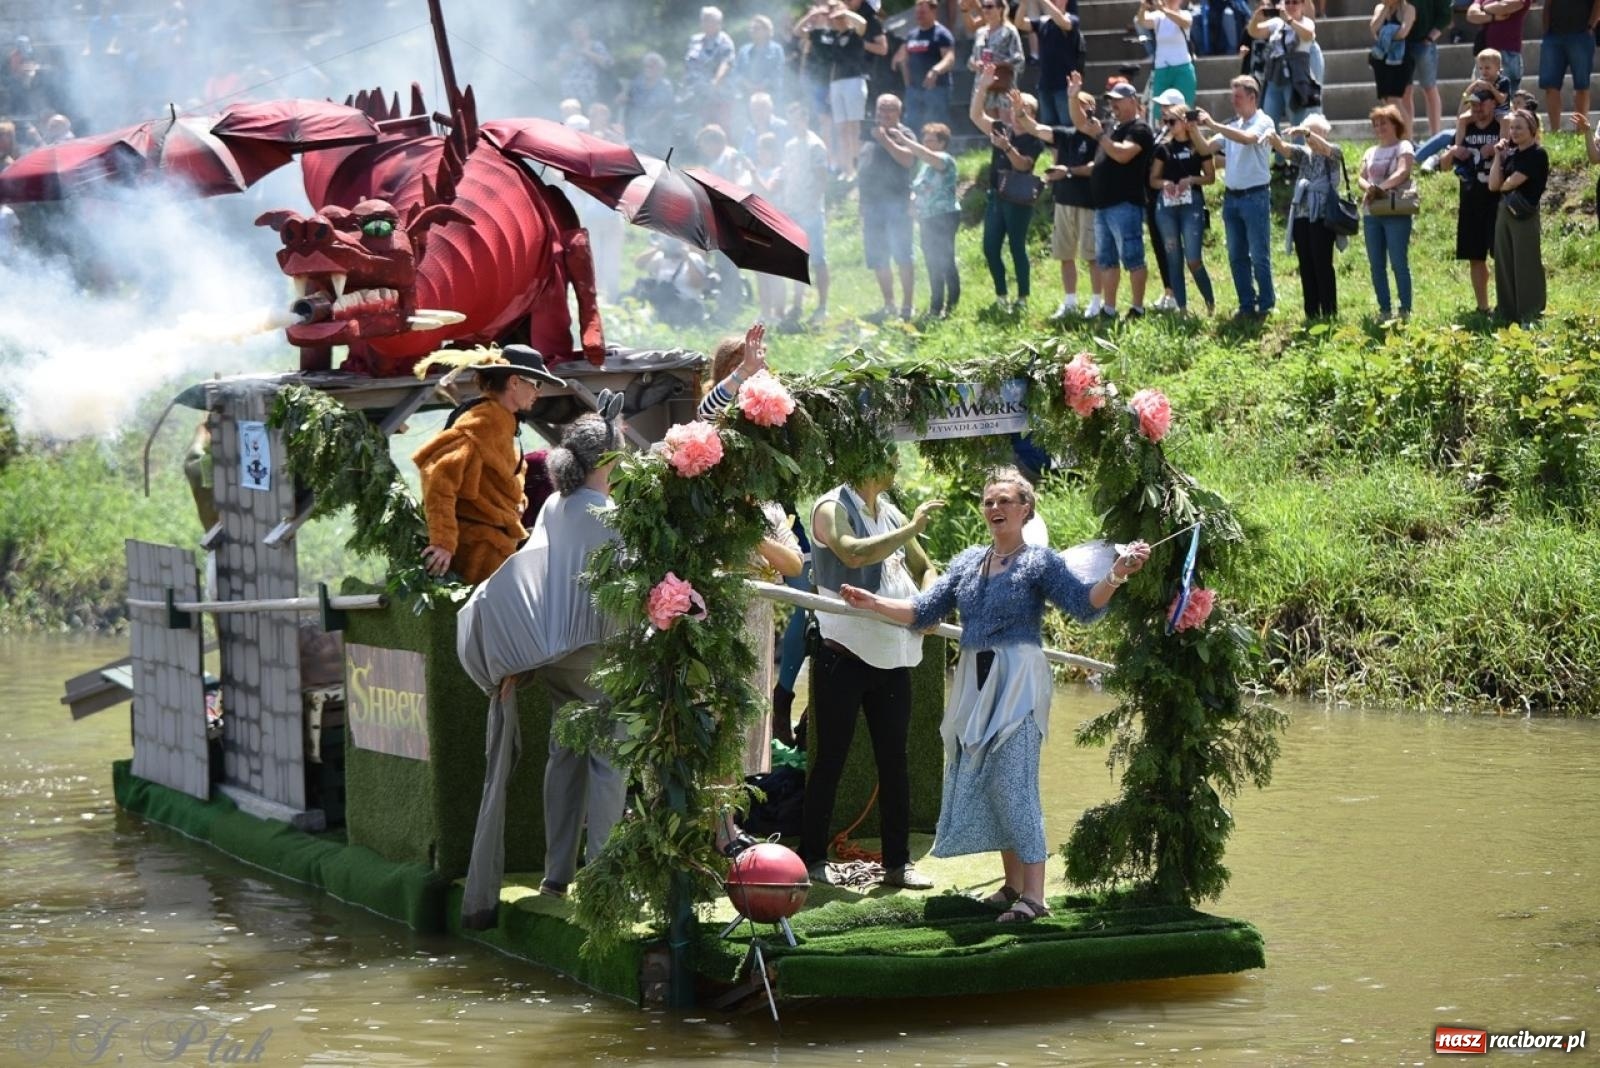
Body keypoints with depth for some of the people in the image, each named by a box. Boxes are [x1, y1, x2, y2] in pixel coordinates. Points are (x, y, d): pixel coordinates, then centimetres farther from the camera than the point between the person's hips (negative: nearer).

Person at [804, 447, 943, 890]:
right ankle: (812, 858, 5)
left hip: (892, 655, 7)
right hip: (845, 653, -7)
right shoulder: (831, 509, -6)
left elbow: (925, 569, 23)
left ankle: (897, 862, 12)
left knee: (894, 761, 7)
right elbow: (854, 553, -26)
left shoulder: (891, 513, 16)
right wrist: (911, 529, -20)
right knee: (830, 759, -2)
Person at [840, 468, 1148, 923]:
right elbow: (923, 612, 13)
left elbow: (1086, 605, -16)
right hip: (974, 682, 7)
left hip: (1018, 682, -7)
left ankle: (1033, 895, -12)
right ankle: (1013, 885, 19)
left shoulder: (1039, 562, -4)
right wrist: (873, 602, 2)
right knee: (979, 781, 8)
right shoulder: (967, 562, 12)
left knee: (1013, 782, -12)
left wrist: (1117, 574, -33)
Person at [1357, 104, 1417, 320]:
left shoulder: (1403, 147, 0)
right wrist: (1367, 187, -14)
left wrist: (1379, 188, -24)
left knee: (1399, 263, -8)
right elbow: (1361, 178, 9)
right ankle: (1384, 310, 11)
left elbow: (1402, 173, -15)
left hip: (1396, 213, -6)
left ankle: (1405, 310, -5)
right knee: (1376, 265, 5)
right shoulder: (1371, 152, 19)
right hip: (1372, 214, 6)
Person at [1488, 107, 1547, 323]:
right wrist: (1498, 157, 1)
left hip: (1525, 214, -8)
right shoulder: (1510, 153, 12)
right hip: (1504, 211, 8)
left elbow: (1510, 183, -17)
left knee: (1525, 264, -4)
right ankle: (1506, 312, 18)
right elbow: (1493, 185, 5)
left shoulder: (1537, 155, -10)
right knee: (1504, 263, 11)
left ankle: (1529, 314, 0)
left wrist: (1502, 186, 5)